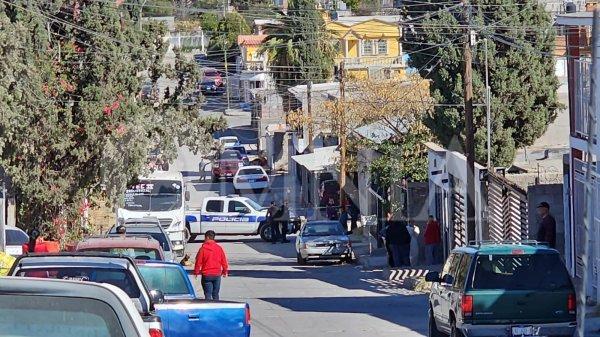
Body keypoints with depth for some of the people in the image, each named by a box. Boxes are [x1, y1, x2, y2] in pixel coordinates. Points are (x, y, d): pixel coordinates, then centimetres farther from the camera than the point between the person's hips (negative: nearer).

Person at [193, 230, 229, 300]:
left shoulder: (203, 249, -9)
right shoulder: (219, 248, 1)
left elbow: (198, 262, -6)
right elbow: (224, 261, 7)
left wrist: (196, 272, 7)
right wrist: (225, 271, 20)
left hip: (206, 274, -3)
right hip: (217, 274, 3)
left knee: (208, 294, 0)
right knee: (215, 294, 12)